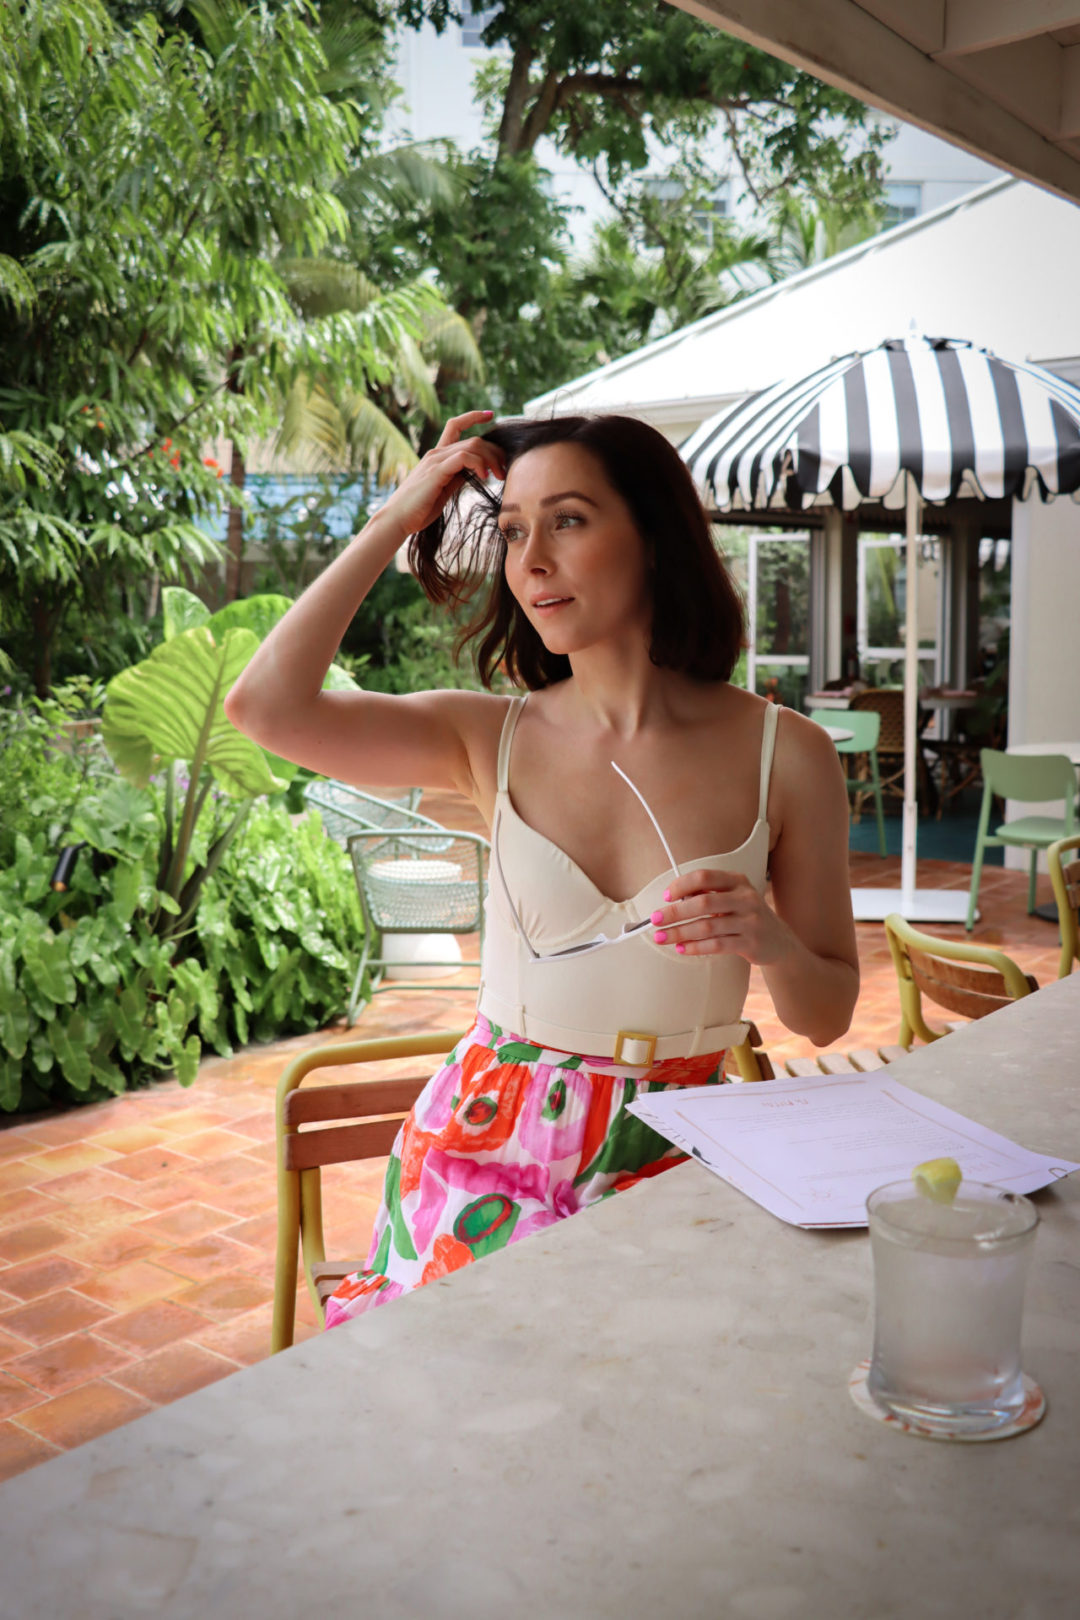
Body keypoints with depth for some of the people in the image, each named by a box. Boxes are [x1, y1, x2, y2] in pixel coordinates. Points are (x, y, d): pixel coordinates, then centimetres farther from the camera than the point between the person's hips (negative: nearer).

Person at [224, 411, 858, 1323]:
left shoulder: (784, 753, -3)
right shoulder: (492, 737, 1)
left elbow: (827, 1015, 6)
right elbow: (266, 705, -15)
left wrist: (772, 943, -17)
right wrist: (397, 519, -5)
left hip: (674, 1152, 0)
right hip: (490, 1140, 1)